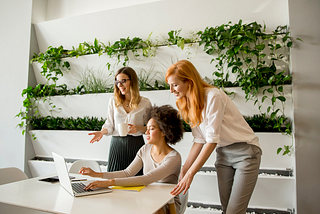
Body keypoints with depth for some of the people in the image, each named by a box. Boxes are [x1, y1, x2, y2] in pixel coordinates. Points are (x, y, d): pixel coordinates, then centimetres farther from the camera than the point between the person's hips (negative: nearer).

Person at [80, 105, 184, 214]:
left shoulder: (174, 158, -22)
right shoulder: (145, 149, 0)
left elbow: (145, 179, -32)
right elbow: (127, 173, 1)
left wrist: (110, 182, -37)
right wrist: (96, 174, -6)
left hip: (168, 204, -4)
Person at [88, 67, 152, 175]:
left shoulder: (145, 102, 1)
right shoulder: (113, 101, 7)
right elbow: (109, 125, 7)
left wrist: (139, 128, -11)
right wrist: (102, 132, -11)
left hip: (136, 144, -1)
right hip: (117, 143, 2)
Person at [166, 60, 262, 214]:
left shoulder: (213, 96, -21)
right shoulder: (190, 105, 2)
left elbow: (212, 140, -22)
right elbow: (199, 141, 3)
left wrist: (190, 174, -20)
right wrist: (184, 170, -1)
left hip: (245, 150, -6)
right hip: (223, 154, 7)